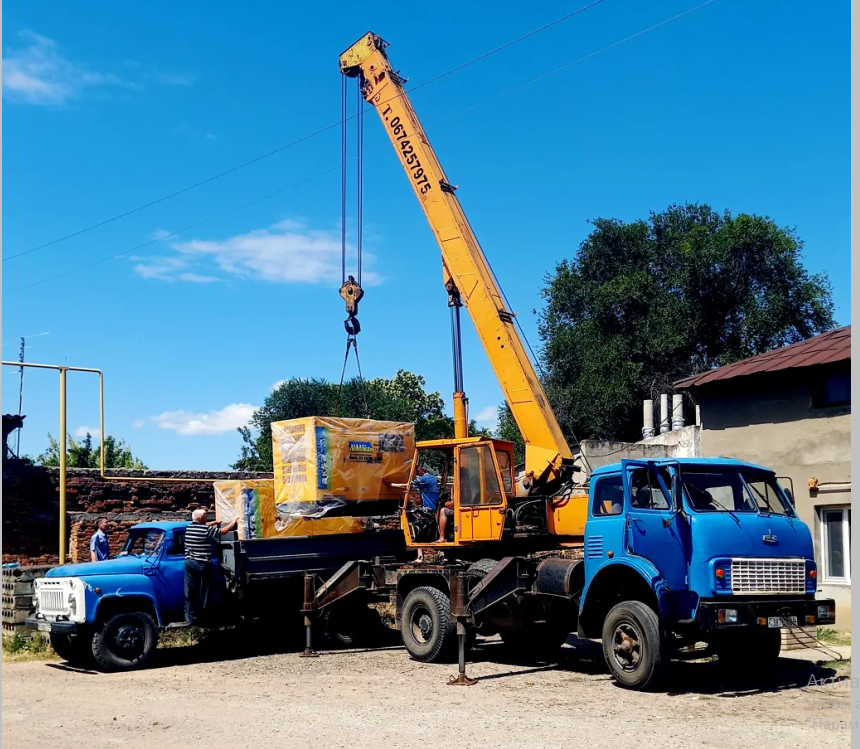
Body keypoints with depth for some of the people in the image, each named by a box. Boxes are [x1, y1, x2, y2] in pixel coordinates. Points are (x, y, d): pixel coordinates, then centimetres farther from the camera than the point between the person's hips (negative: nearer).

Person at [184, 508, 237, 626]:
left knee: (190, 593, 6)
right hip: (202, 564, -6)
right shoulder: (207, 530, -13)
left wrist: (215, 522, 30)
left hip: (189, 562, 6)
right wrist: (233, 522, 11)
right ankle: (202, 617, 9)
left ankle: (191, 618, 7)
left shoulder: (189, 528, 6)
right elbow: (224, 531, -4)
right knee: (203, 592, 4)